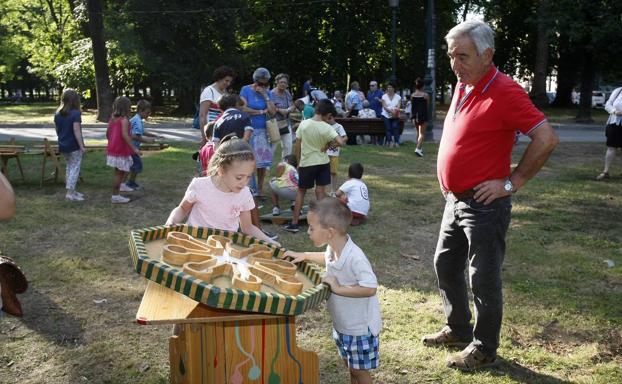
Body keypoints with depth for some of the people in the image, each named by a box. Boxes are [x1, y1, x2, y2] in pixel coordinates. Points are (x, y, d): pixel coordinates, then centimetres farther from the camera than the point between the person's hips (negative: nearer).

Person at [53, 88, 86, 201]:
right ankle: (70, 193, -4)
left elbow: (57, 131, 12)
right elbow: (76, 131, -20)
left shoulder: (57, 113, 6)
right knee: (75, 168, -1)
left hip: (63, 146, 7)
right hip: (74, 146, -7)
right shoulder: (76, 113, -15)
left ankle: (71, 190, 23)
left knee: (69, 166, 19)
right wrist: (82, 146, -18)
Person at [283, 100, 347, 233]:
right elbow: (341, 142, -24)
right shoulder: (327, 128, -13)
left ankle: (294, 223, 14)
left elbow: (297, 146, -4)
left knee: (301, 191, 14)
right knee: (320, 191, 7)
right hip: (323, 163, -1)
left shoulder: (303, 124, -9)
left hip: (306, 163, 1)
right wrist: (329, 144, -5)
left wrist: (298, 162, 7)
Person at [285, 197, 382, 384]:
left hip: (360, 327, -8)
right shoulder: (333, 248, -5)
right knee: (350, 365, 24)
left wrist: (339, 288, -31)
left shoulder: (355, 257, -33)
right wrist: (305, 255, 9)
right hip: (342, 324, 8)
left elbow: (370, 288, -36)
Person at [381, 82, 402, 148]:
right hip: (386, 115, 0)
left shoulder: (398, 97, 11)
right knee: (388, 129, -10)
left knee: (395, 127, -15)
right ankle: (390, 142, -10)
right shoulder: (384, 96, 8)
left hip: (395, 116, 0)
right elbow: (384, 106, -3)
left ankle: (396, 142, -16)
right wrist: (390, 111, -20)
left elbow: (398, 106, 1)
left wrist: (395, 111, -21)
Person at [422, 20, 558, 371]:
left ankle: (483, 350, 20)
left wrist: (511, 183, -17)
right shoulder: (462, 87, 9)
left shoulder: (504, 92, -17)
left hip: (484, 205, -9)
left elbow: (547, 138, -22)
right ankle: (458, 329, 37)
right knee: (446, 265, 18)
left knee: (483, 280, 3)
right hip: (455, 200, 9)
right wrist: (451, 189, 15)